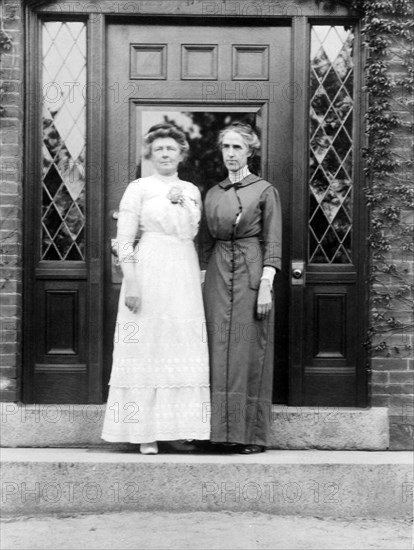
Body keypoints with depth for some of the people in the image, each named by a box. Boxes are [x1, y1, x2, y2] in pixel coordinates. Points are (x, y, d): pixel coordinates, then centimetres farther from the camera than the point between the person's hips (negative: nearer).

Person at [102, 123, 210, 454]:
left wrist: (180, 203, -7)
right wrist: (132, 283, -13)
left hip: (184, 275, 4)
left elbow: (189, 233, 2)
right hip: (149, 273, -4)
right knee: (147, 348, -3)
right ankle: (146, 433, 3)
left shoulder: (191, 191, 14)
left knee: (182, 348, 3)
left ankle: (177, 428, 12)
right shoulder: (138, 188, 2)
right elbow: (124, 241, -5)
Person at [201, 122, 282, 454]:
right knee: (218, 353, 3)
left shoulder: (265, 190, 1)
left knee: (249, 352, -3)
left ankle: (253, 435, 4)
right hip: (218, 276, 5)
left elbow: (272, 243, -4)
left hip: (251, 275, -4)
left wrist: (266, 286, -13)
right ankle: (220, 429, 10)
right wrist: (202, 278, 9)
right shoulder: (213, 194, 14)